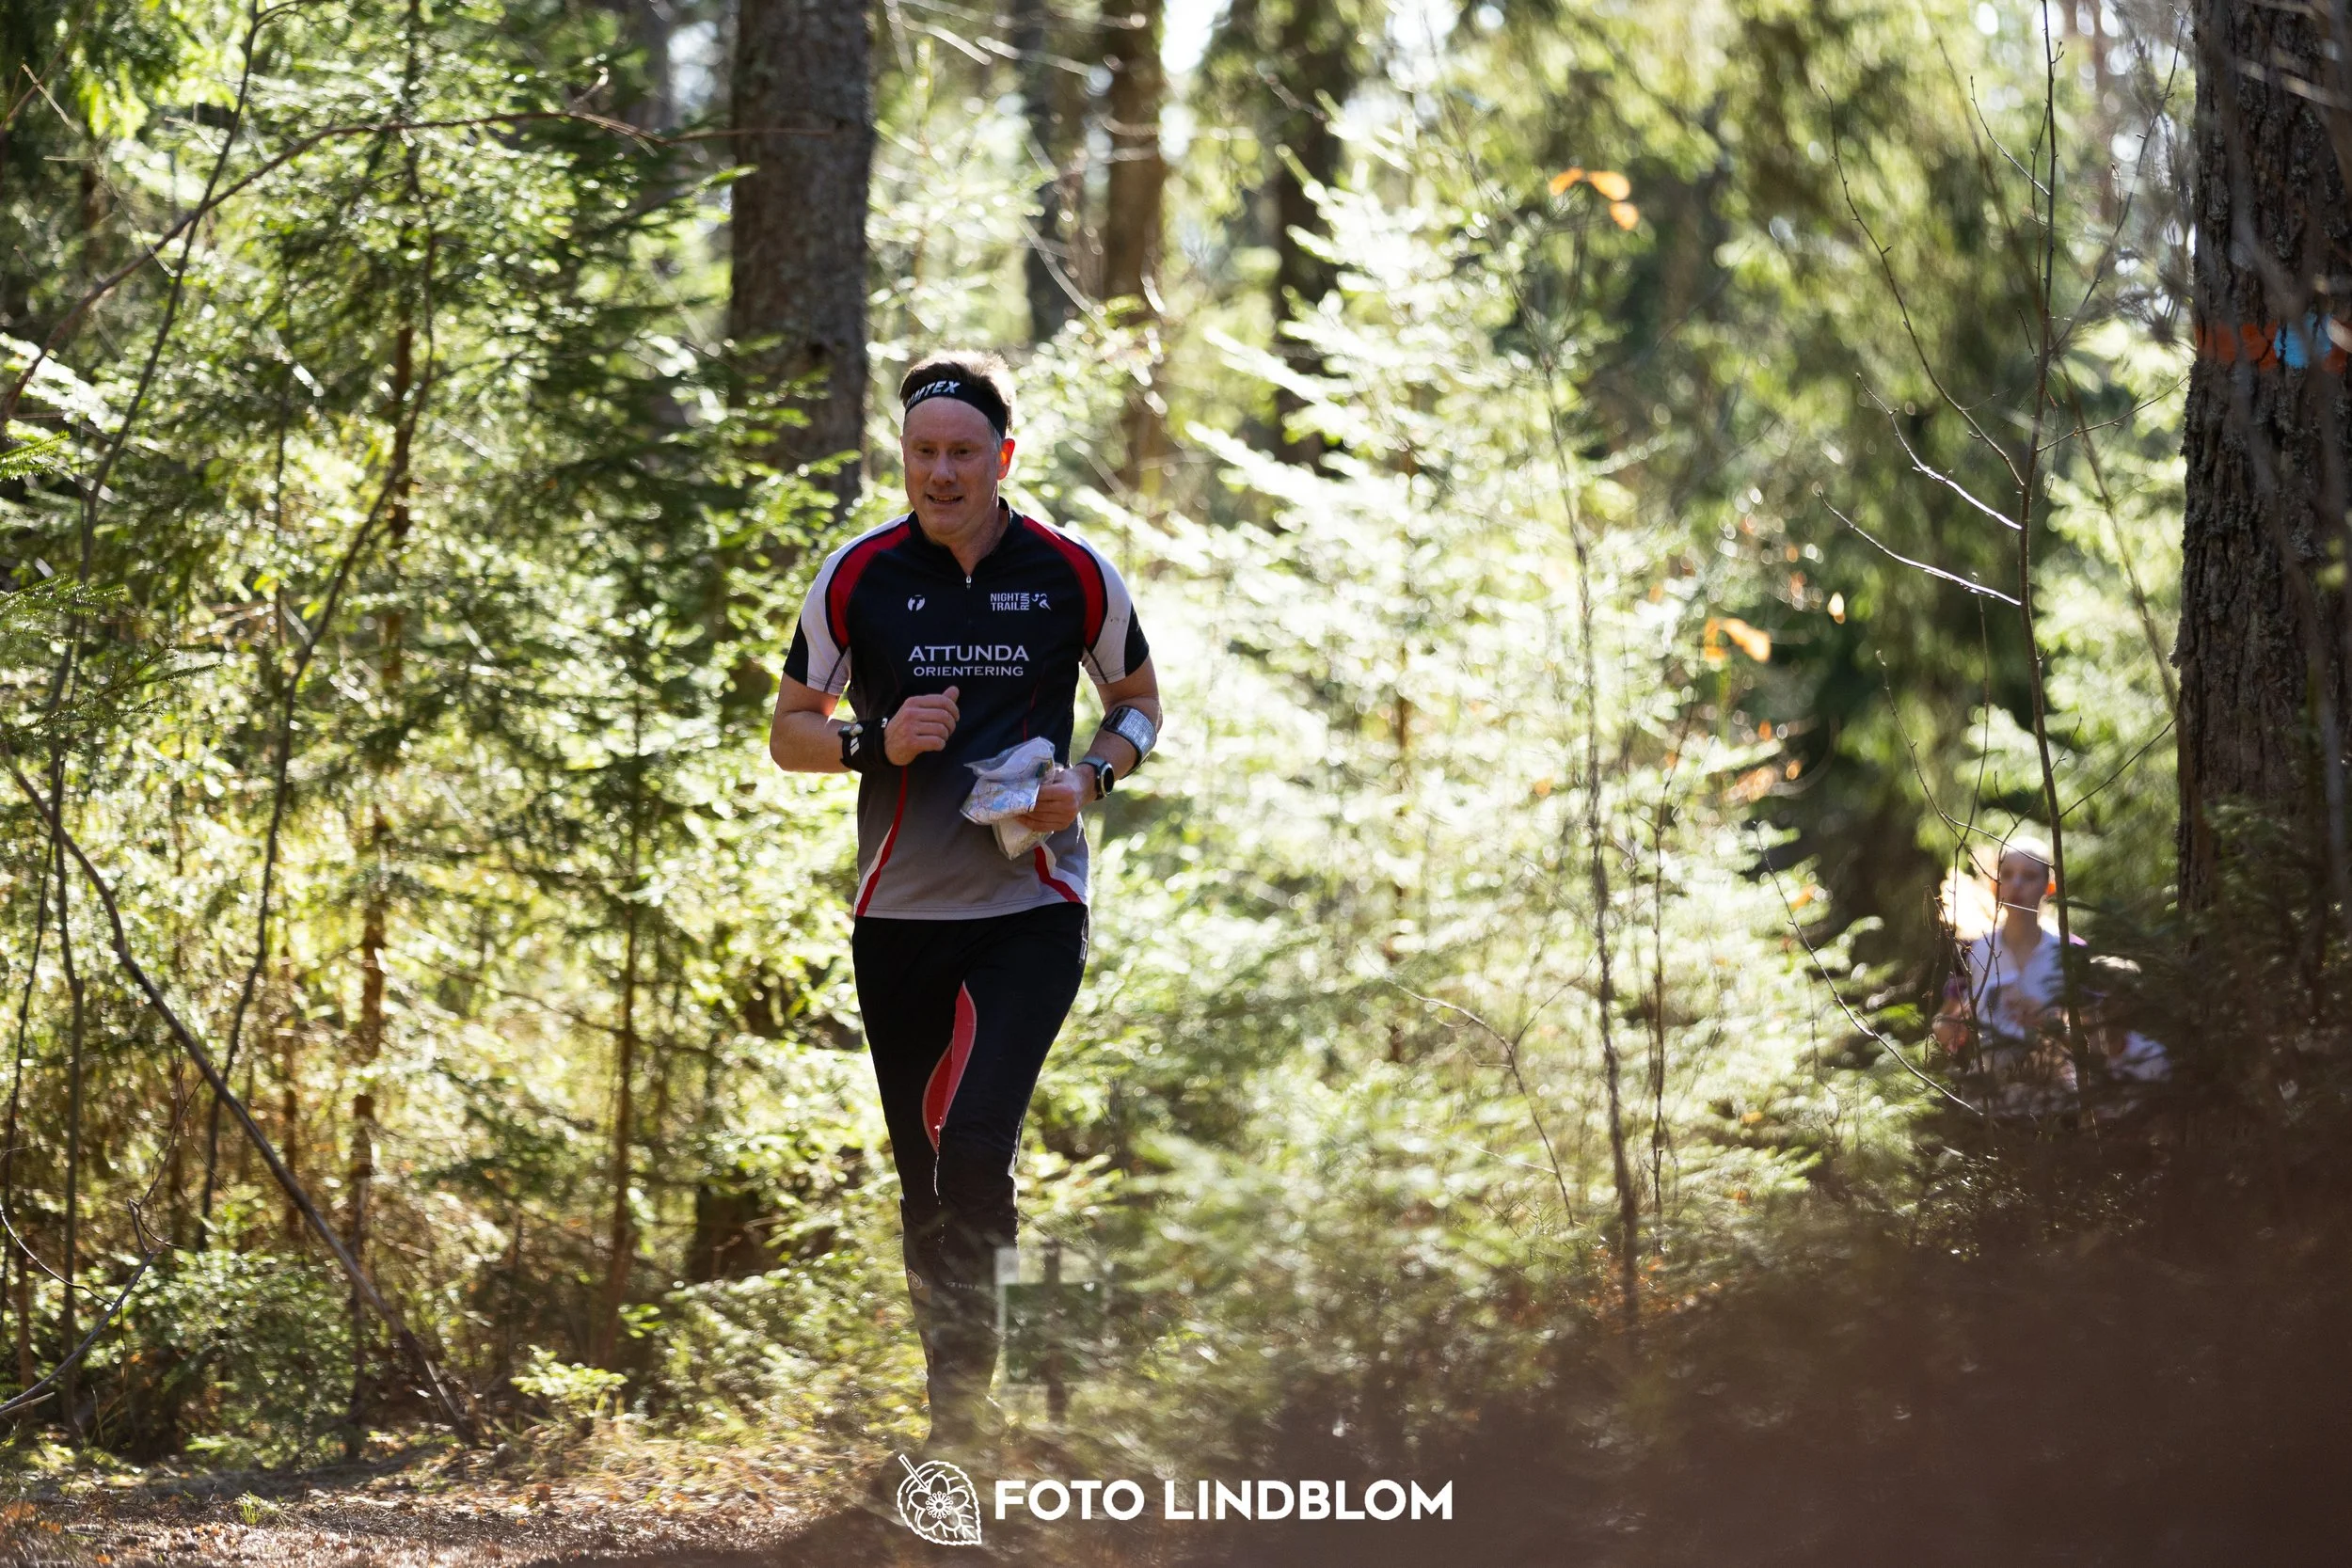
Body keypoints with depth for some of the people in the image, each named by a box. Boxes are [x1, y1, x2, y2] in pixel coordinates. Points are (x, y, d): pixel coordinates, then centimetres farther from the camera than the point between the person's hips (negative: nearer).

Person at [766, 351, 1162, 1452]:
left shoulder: (1072, 574, -2)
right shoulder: (856, 576, -1)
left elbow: (1137, 701, 12)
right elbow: (789, 731, 7)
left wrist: (1091, 775, -8)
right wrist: (879, 743, -13)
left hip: (1032, 910, -2)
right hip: (898, 912, 2)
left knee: (975, 1145, -19)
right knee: (923, 1175, 7)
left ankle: (961, 1403, -13)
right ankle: (951, 1406, 21)